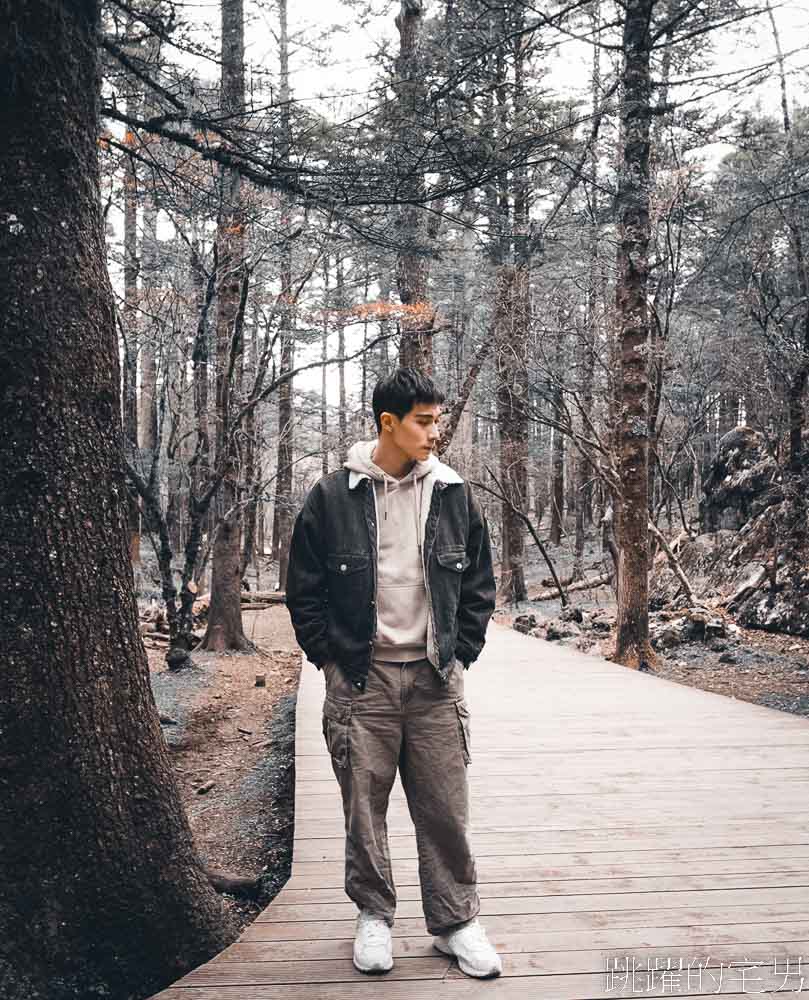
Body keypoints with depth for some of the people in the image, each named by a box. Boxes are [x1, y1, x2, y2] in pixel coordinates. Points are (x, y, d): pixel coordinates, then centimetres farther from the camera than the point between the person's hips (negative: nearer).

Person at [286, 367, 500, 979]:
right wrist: (328, 656, -1)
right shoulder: (332, 498, -3)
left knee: (446, 809, 7)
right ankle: (374, 916, 29)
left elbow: (479, 585, 11)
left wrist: (461, 652, 5)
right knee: (365, 809, 9)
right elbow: (304, 590, 4)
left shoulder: (455, 496, 4)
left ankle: (456, 922, 24)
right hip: (360, 677, -1)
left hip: (435, 677, 2)